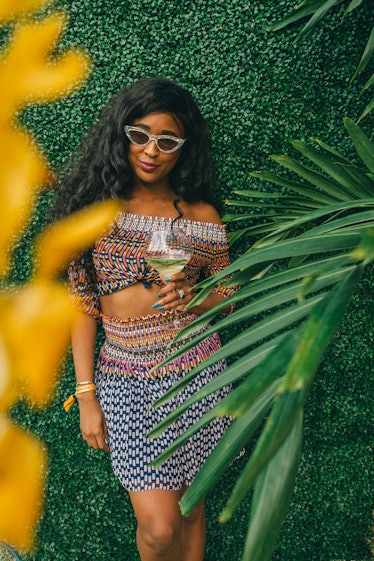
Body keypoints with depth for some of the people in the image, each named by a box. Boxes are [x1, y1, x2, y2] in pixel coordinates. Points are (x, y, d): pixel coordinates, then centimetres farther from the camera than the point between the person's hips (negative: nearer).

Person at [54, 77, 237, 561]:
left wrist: (193, 298, -14)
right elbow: (82, 305, -1)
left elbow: (227, 295, 10)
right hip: (126, 376, -1)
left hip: (196, 371, 1)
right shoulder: (96, 208, -2)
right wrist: (86, 395, -4)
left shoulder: (201, 215, 1)